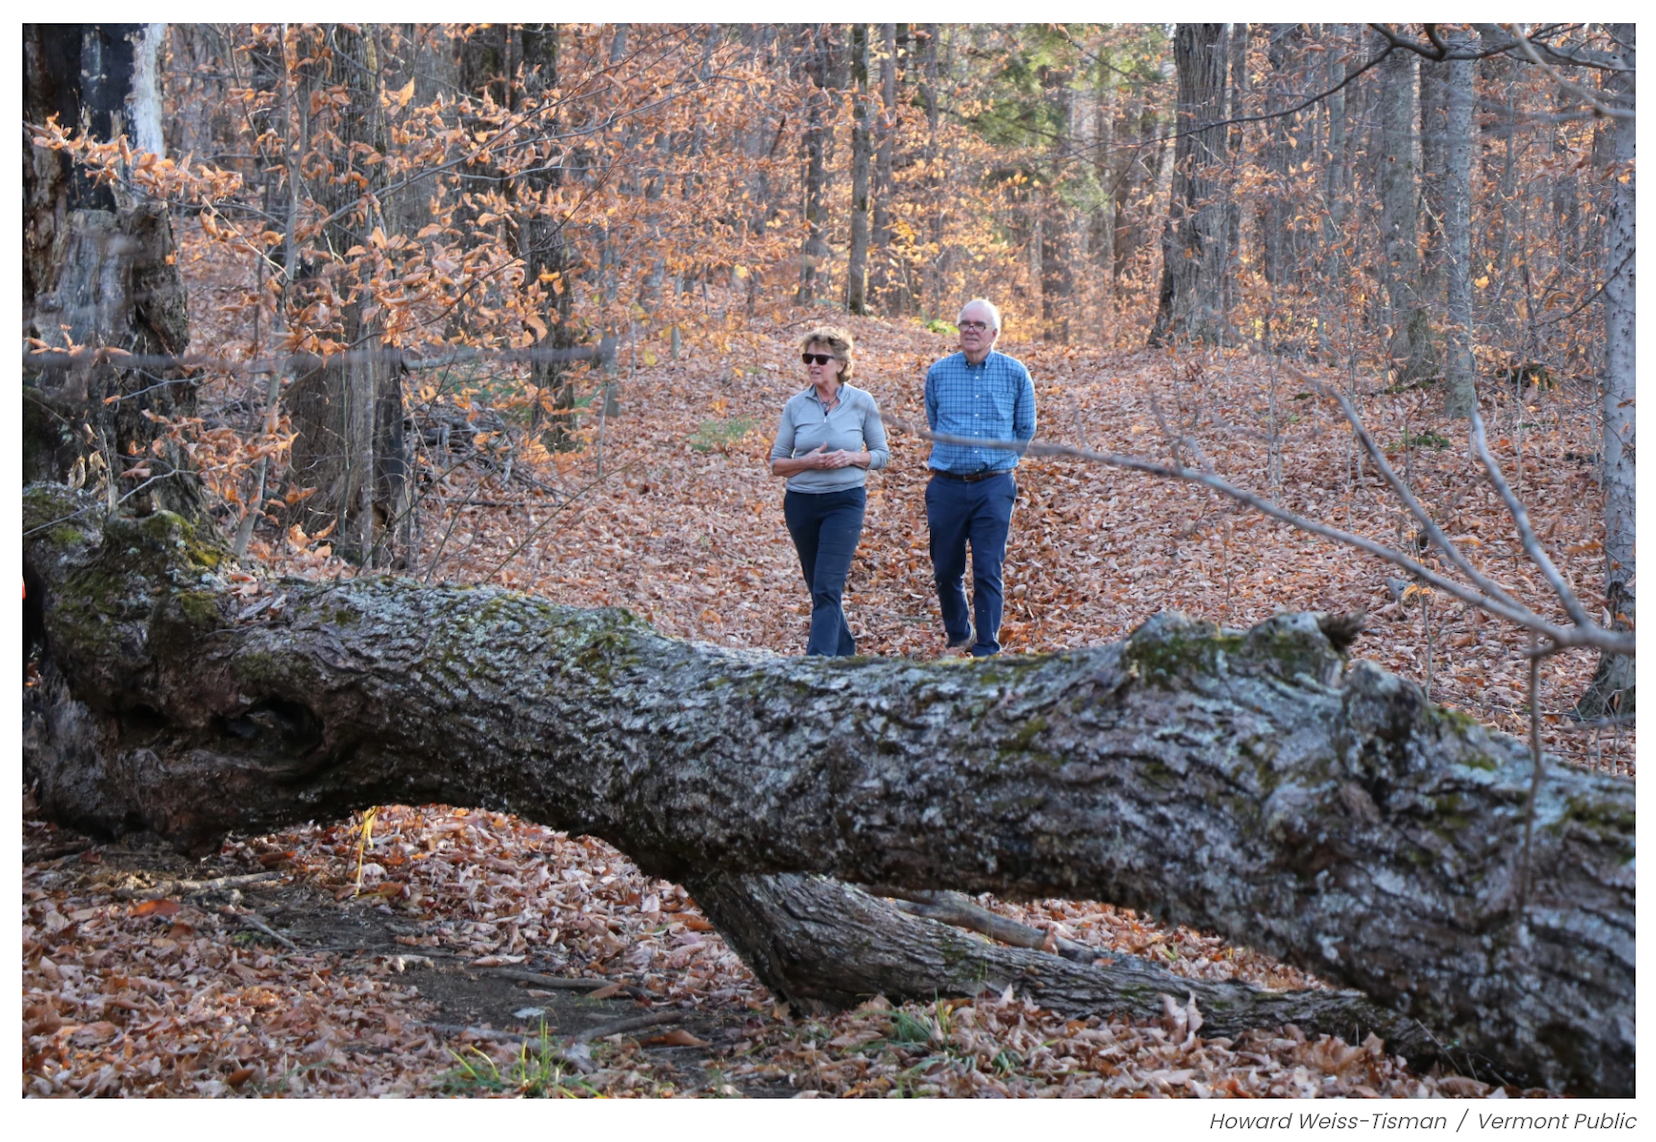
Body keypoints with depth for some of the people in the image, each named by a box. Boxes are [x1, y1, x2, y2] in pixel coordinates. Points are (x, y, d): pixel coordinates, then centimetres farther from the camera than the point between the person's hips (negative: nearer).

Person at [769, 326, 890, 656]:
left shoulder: (861, 403, -4)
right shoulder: (795, 405, 1)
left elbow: (882, 454, 5)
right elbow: (776, 463, 4)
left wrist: (852, 458, -15)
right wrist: (807, 461, -16)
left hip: (845, 501, -3)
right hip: (801, 502, 4)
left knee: (827, 589, -14)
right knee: (818, 588, 13)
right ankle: (843, 651, 32)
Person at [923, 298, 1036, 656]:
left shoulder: (1015, 373, 2)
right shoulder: (938, 373, 5)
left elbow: (1025, 430, 14)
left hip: (994, 487, -2)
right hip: (947, 486, 2)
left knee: (988, 572, -6)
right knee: (946, 572, 8)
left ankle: (986, 650, 0)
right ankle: (957, 638, 30)